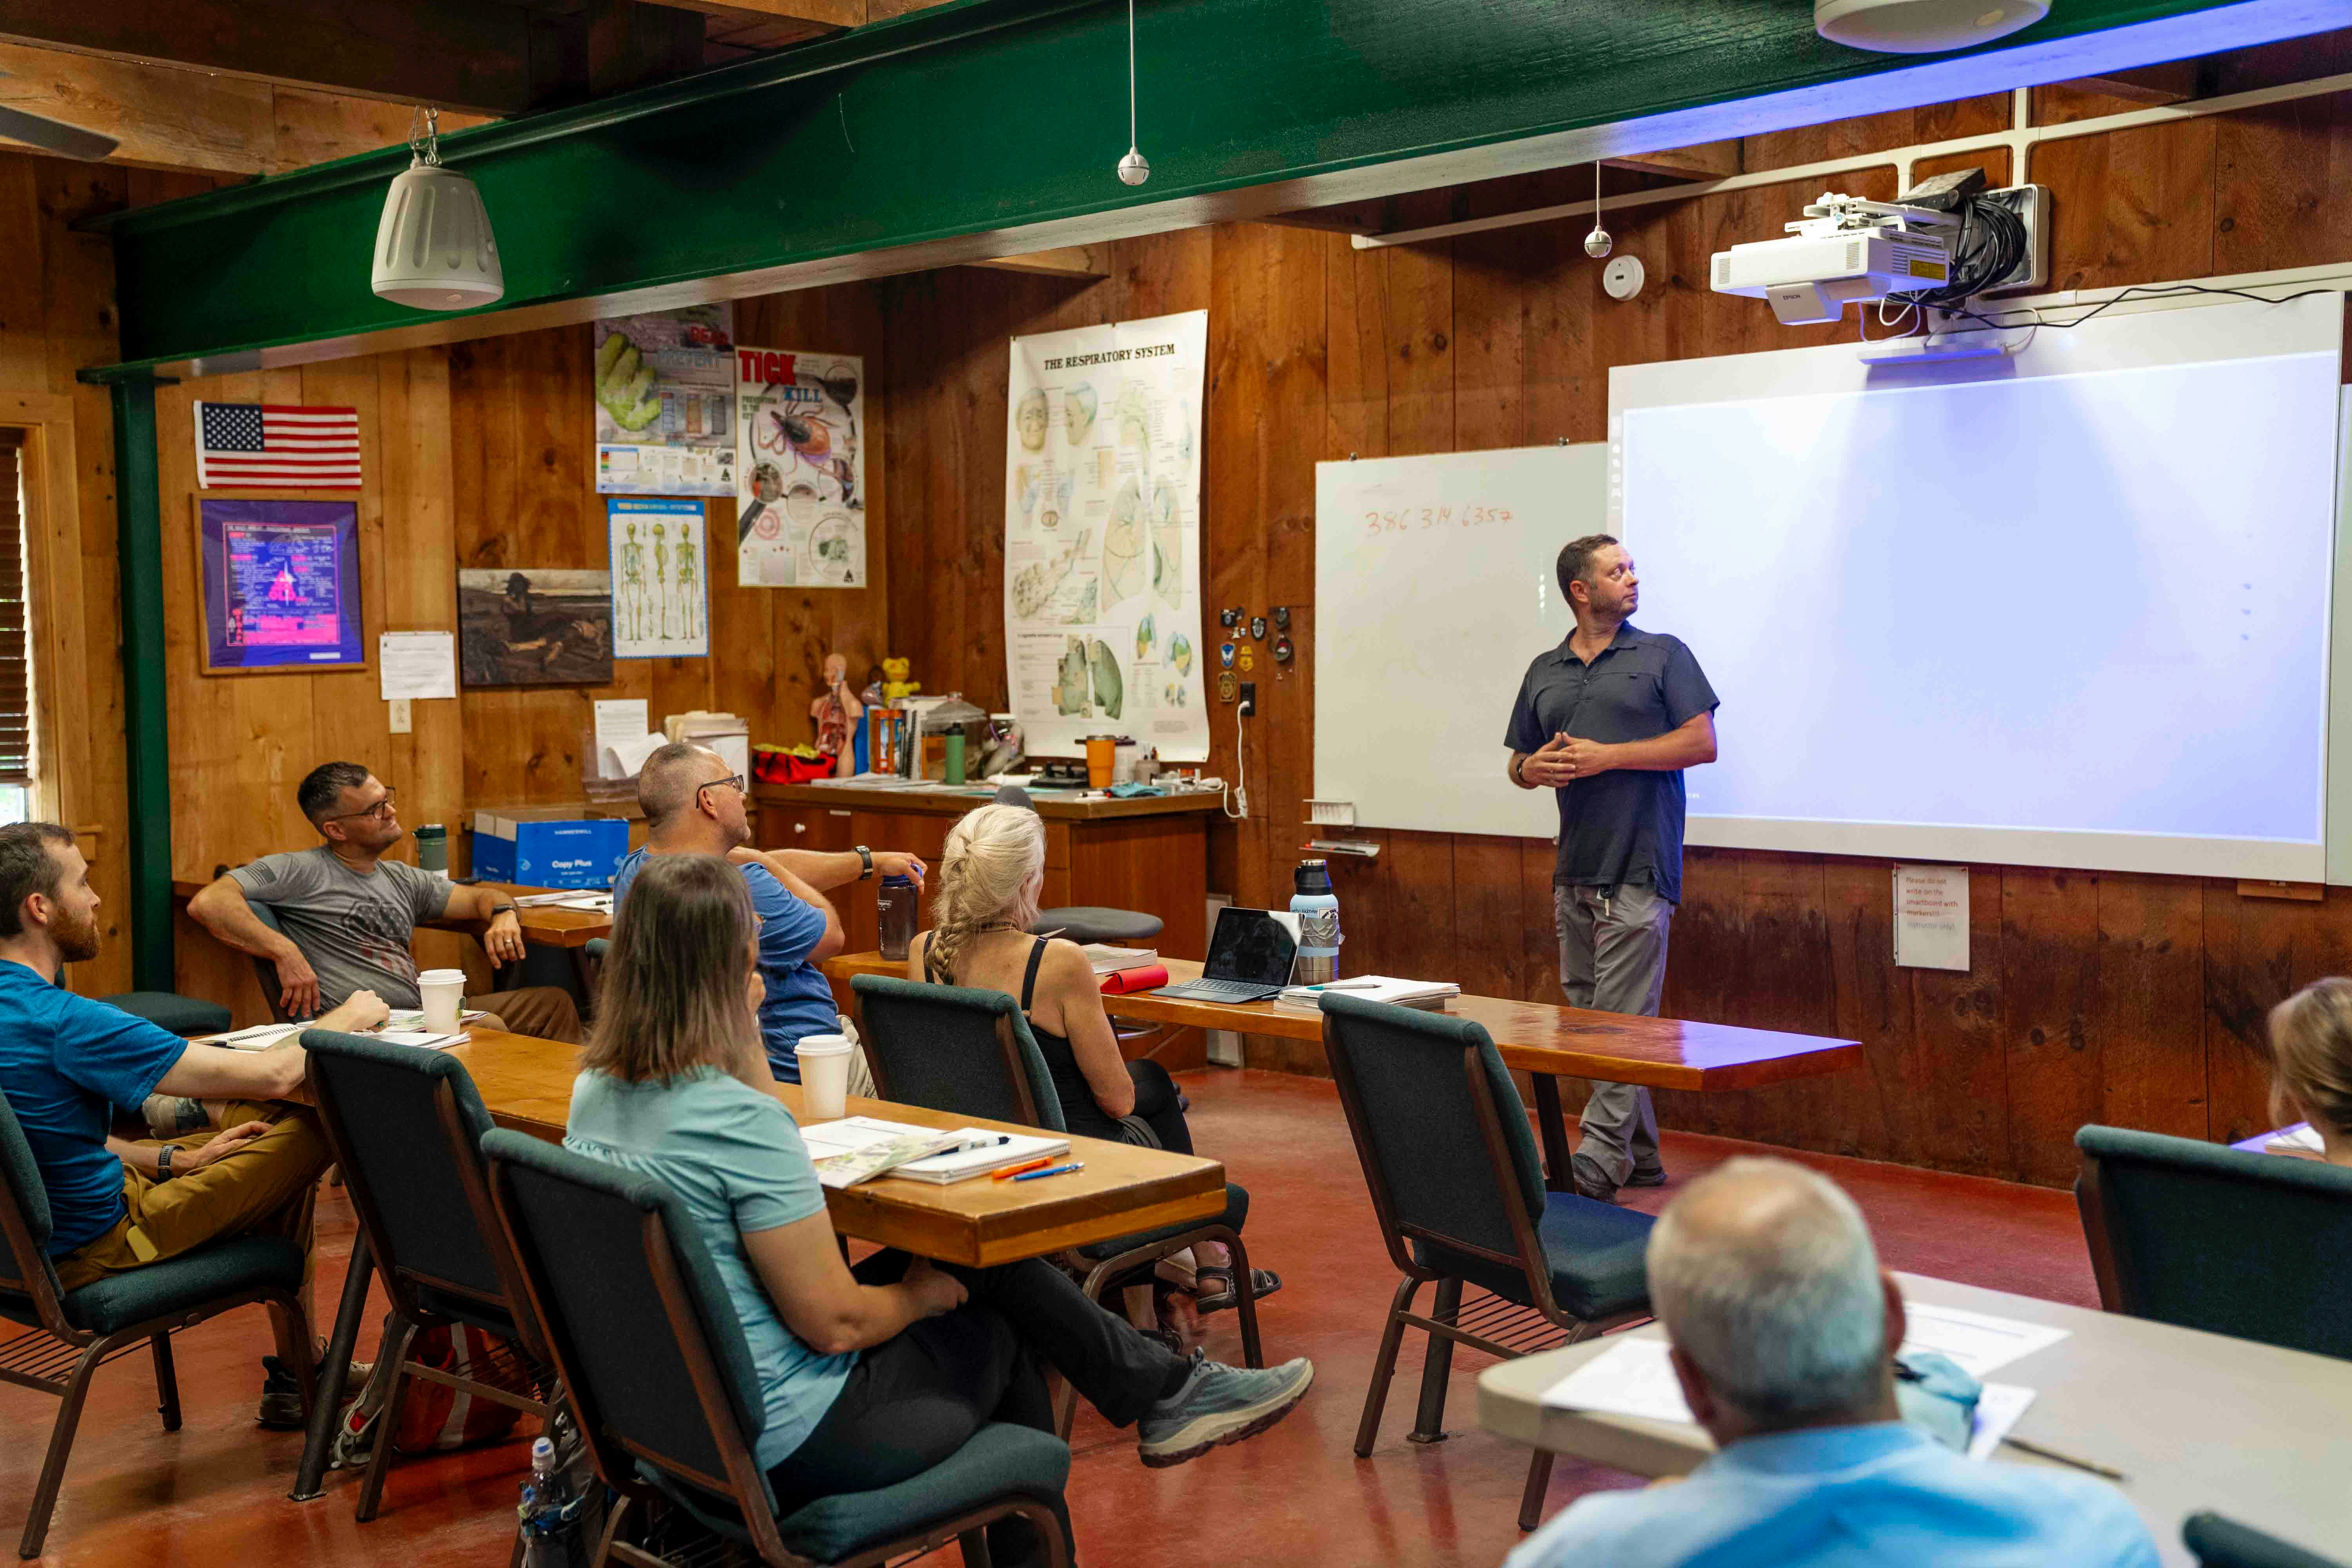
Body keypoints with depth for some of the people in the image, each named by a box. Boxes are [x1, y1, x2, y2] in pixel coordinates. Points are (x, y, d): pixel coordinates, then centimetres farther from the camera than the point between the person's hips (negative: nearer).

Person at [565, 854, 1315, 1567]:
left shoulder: (595, 1091, 0)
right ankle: (1171, 1393, 31)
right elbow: (835, 1321, -23)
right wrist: (923, 1295, -2)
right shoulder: (738, 1120, -27)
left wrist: (744, 1028, 5)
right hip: (790, 1445, -8)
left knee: (971, 1265, 18)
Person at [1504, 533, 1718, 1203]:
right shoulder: (1544, 672, 16)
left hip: (1638, 868, -6)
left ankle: (1598, 1163, -10)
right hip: (1574, 871, 6)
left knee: (1622, 1019, -9)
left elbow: (1702, 743, -5)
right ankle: (1640, 1155, 16)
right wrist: (1536, 768, -3)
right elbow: (1517, 764, 21)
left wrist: (1607, 756, -12)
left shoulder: (1663, 654, 3)